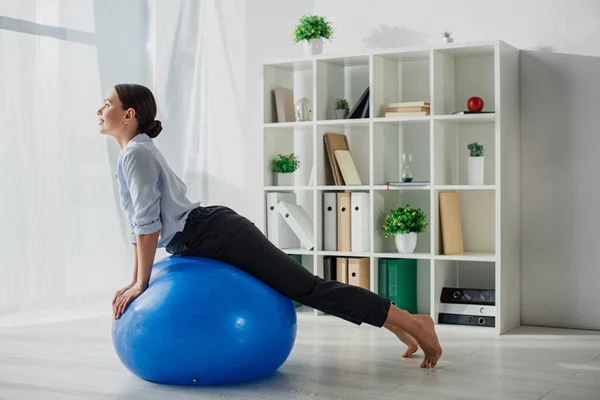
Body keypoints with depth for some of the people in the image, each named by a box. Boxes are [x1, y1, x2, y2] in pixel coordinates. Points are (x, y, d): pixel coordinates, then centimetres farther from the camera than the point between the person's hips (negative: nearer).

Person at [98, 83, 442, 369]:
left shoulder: (136, 153, -13)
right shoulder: (137, 150, 17)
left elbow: (148, 223, -19)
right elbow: (144, 222, 22)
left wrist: (141, 284, -12)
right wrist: (136, 279, 20)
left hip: (218, 236, -9)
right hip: (215, 234, 9)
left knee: (308, 287, -8)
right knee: (304, 286, 14)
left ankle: (413, 323, -2)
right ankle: (395, 322, 20)